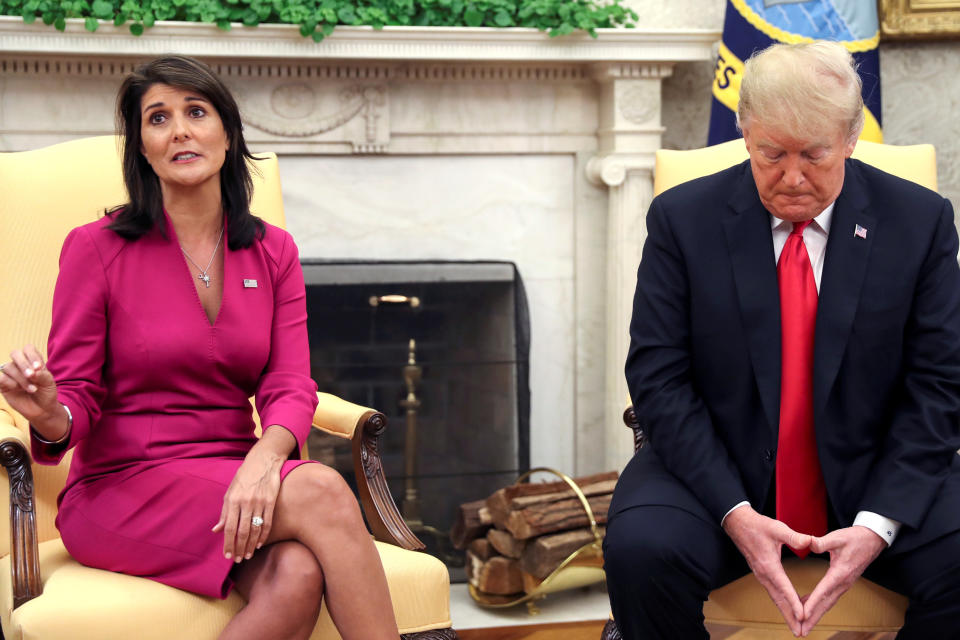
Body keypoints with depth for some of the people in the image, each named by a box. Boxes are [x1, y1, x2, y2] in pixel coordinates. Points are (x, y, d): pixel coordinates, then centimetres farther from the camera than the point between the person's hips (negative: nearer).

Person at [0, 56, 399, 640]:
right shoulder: (96, 248, -1)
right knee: (322, 490, -30)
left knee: (298, 577, -33)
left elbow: (290, 387, 0)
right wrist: (52, 419, -27)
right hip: (119, 490, -4)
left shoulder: (273, 252, 11)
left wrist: (263, 459, -23)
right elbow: (80, 399, -1)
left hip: (240, 480, 4)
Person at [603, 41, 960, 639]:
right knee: (642, 551, -29)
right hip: (716, 472, 0)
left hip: (875, 478, 1)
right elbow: (659, 378, -6)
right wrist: (734, 512, -19)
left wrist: (878, 523, -16)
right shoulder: (683, 218, -2)